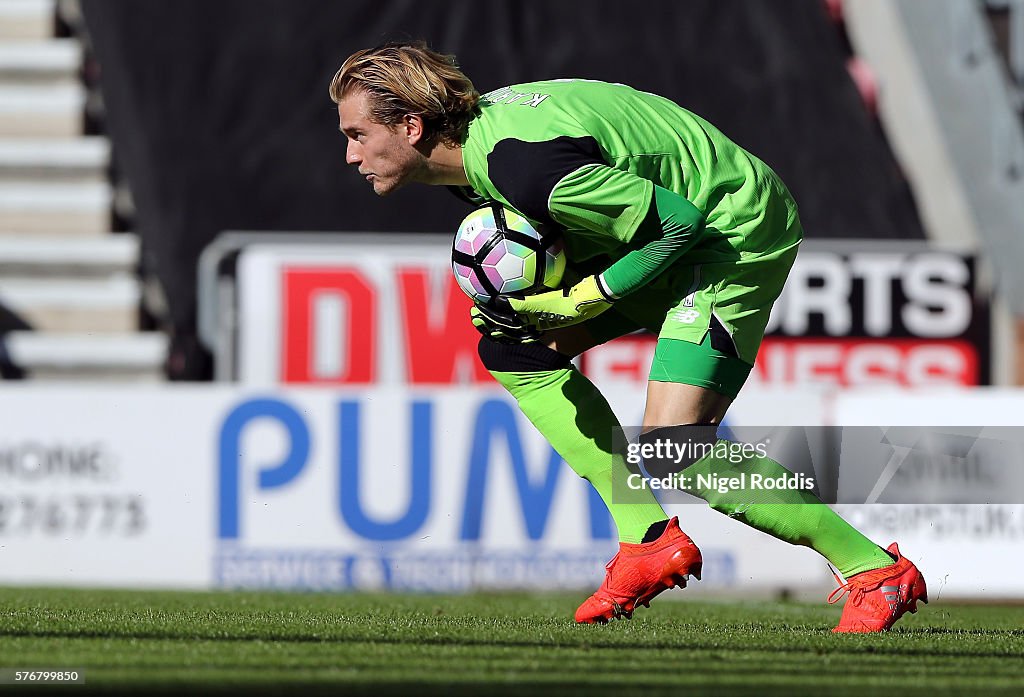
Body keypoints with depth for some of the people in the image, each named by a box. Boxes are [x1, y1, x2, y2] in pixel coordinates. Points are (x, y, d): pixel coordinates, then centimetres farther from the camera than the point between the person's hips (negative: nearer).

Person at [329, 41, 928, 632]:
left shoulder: (527, 165, -31)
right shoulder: (472, 136, -1)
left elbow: (679, 221, -26)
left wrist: (578, 300, -19)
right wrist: (516, 304, -4)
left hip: (738, 232, -10)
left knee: (673, 451, -18)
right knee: (512, 352, 6)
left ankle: (875, 570, -9)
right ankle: (648, 538, 5)